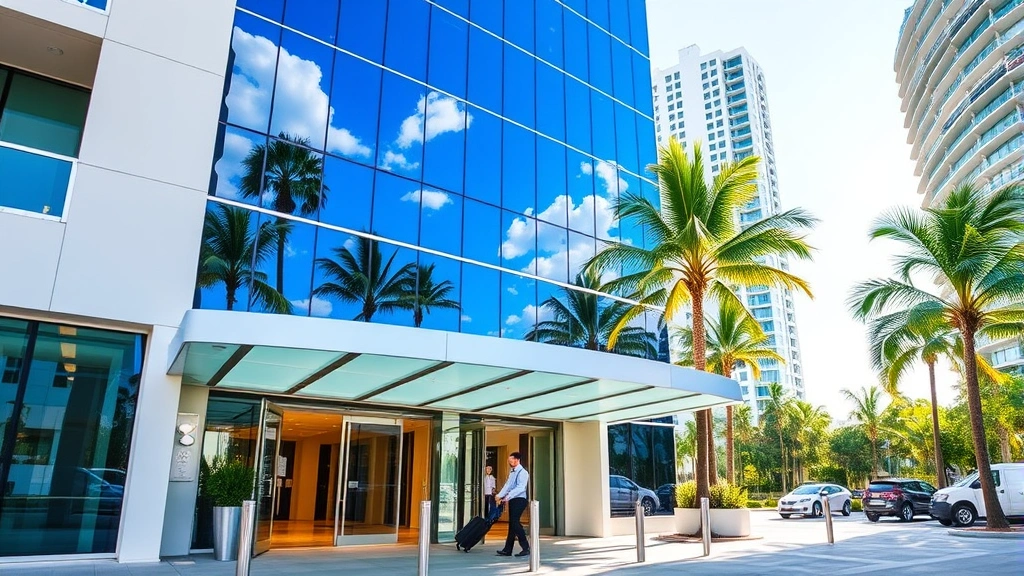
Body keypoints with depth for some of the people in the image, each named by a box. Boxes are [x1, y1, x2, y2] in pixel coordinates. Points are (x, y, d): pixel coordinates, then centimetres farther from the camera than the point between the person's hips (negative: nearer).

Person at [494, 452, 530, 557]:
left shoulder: (522, 472, -11)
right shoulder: (511, 472, 16)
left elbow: (520, 488, -21)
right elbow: (507, 485, 13)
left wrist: (508, 496, -28)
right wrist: (499, 495, 0)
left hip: (519, 500, -8)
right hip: (512, 500, 9)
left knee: (515, 522, -15)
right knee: (511, 523, 10)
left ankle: (526, 548, -9)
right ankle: (507, 550, 15)